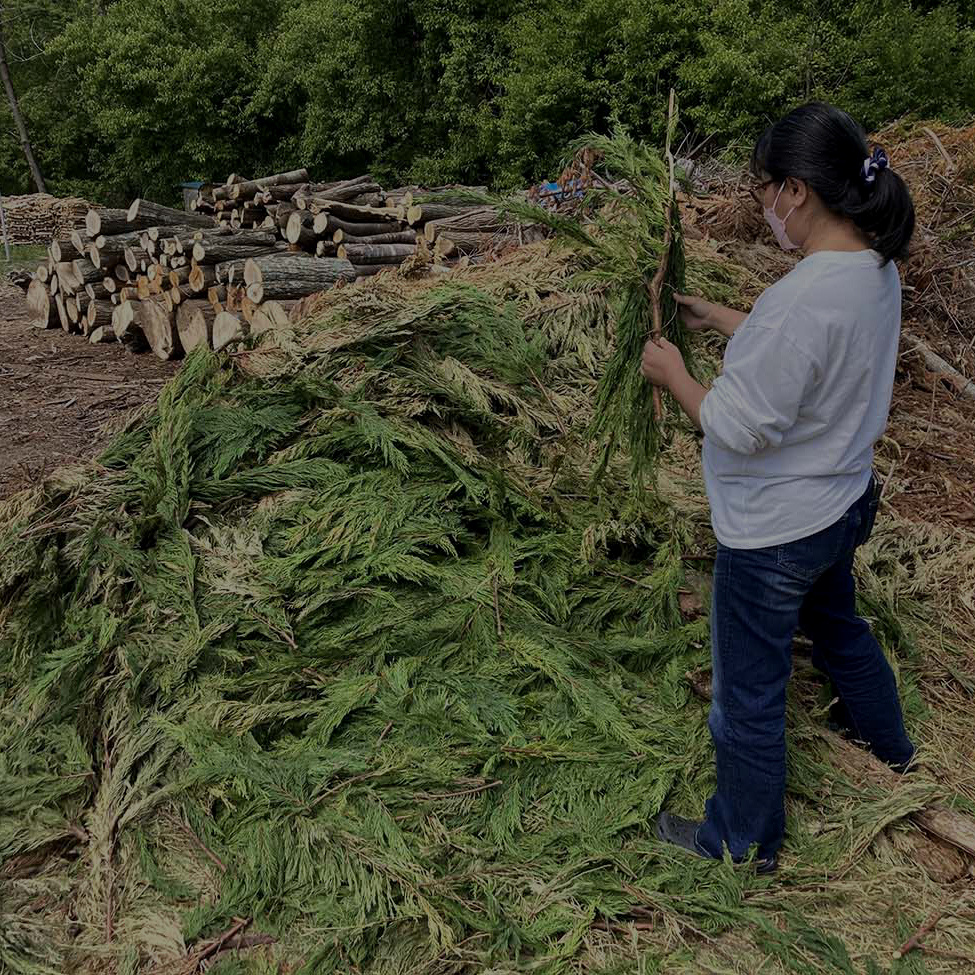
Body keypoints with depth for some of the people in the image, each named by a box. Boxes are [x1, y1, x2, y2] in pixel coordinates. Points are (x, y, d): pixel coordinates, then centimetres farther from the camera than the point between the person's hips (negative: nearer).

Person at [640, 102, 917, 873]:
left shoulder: (804, 298, -32)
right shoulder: (877, 268, -2)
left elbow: (739, 427, -27)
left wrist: (672, 374, -12)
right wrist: (720, 319, 10)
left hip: (774, 533, -9)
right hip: (843, 504, 9)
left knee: (749, 693, 11)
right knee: (837, 624, 35)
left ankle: (744, 842, 33)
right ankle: (889, 743, 61)